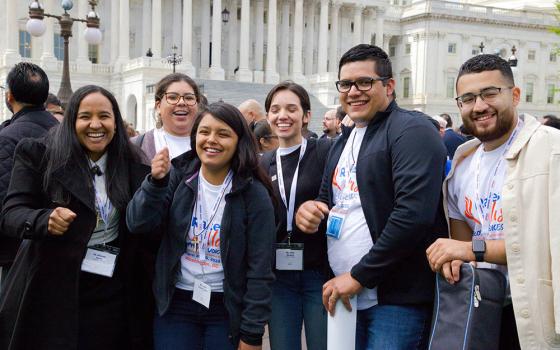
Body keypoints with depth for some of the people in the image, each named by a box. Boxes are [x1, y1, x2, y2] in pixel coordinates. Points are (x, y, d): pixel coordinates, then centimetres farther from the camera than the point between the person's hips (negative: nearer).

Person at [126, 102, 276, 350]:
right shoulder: (179, 177, -2)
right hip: (175, 304, 2)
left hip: (227, 310, -2)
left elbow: (260, 269, -9)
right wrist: (156, 181, -24)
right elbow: (138, 224, -10)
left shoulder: (253, 193, -10)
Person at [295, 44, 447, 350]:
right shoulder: (343, 142, 16)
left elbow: (414, 213, -22)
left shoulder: (412, 130, -11)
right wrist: (309, 210, 1)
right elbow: (328, 201, 26)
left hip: (398, 300, -8)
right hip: (345, 296, 8)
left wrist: (359, 275, -17)